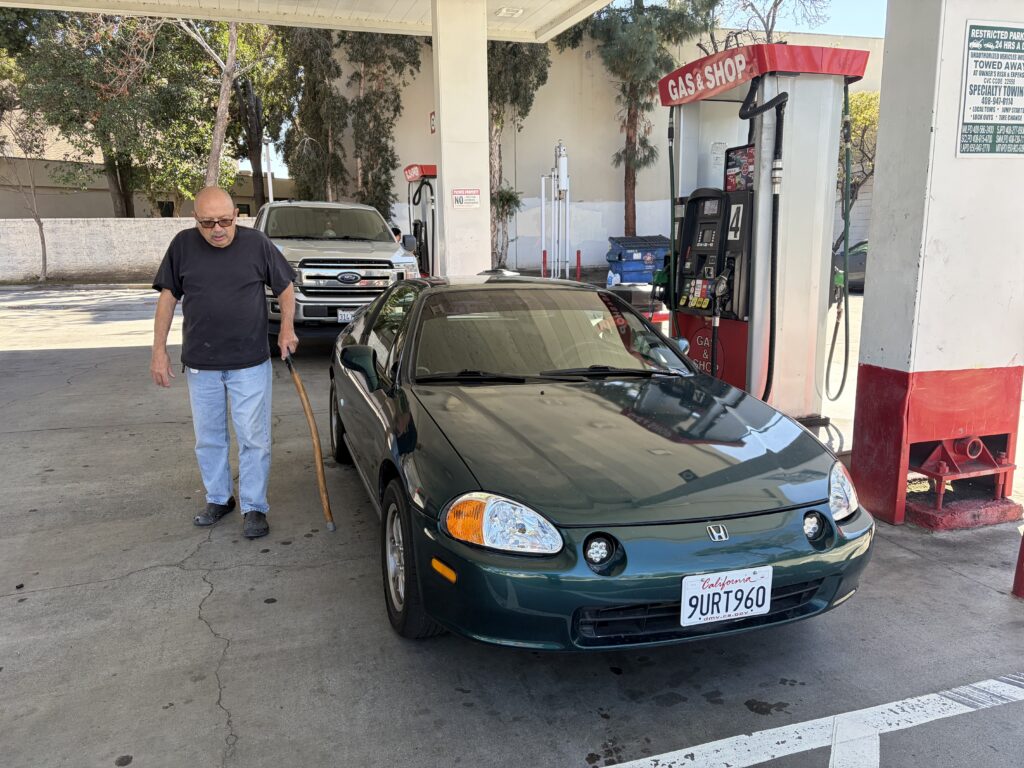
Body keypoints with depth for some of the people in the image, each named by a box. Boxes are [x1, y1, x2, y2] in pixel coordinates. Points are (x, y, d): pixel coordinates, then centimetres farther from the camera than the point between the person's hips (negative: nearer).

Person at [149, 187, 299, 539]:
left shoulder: (256, 243, -6)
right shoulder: (183, 245, -2)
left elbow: (285, 287, 6)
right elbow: (168, 297, 4)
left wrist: (287, 328, -9)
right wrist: (159, 351, 1)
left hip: (250, 363, -2)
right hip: (200, 364, 2)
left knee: (253, 438, 1)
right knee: (208, 438, 14)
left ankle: (254, 507, 13)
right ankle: (218, 498, 31)